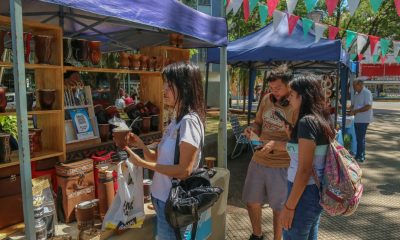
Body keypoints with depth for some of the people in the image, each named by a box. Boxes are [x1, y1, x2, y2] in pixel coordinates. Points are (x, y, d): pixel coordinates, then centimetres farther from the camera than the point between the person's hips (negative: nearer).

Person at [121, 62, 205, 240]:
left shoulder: (189, 121, -20)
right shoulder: (176, 120, 8)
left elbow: (184, 171, -23)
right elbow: (163, 160, 10)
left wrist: (142, 163, -19)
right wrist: (141, 145, -4)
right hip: (164, 198, 9)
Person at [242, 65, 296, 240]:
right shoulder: (267, 99, 2)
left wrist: (275, 144, -30)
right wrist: (252, 129, -9)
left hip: (281, 165, -6)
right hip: (258, 160, 6)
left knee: (278, 208, 12)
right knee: (251, 201, 18)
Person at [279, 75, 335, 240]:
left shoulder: (306, 122, -20)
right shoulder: (320, 120, 7)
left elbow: (304, 170, -22)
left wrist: (289, 207, -18)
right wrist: (292, 137, 11)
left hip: (305, 193, -9)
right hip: (316, 190, 9)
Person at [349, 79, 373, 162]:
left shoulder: (367, 93, -12)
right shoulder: (356, 94, 14)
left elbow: (368, 107, -20)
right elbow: (353, 105, 21)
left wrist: (356, 111, -18)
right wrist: (351, 109, -2)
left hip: (363, 120, -8)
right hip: (357, 119, 8)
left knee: (361, 138, -3)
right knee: (358, 138, 13)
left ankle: (361, 157, 5)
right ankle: (359, 155, 22)